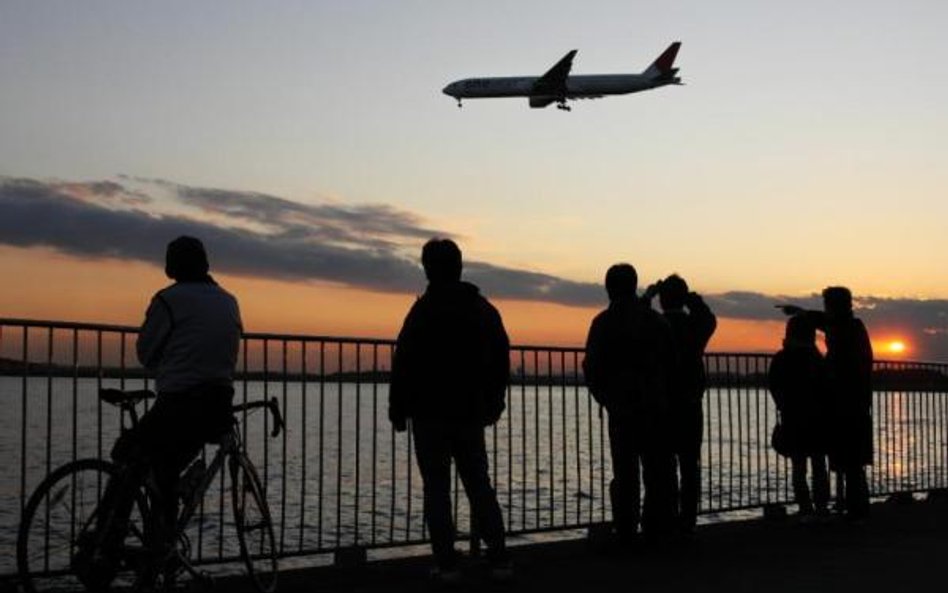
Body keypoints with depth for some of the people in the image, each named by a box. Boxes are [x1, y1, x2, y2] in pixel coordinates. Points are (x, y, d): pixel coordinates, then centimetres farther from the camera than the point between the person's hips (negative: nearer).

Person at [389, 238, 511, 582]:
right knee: (479, 485, 12)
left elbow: (405, 363, -12)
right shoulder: (484, 309, 8)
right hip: (471, 414, 5)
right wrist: (493, 405, 21)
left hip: (431, 414, -5)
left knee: (437, 489, 1)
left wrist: (398, 410, -3)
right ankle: (499, 560, 9)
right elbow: (501, 362, 13)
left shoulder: (424, 310, -10)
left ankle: (447, 564, 0)